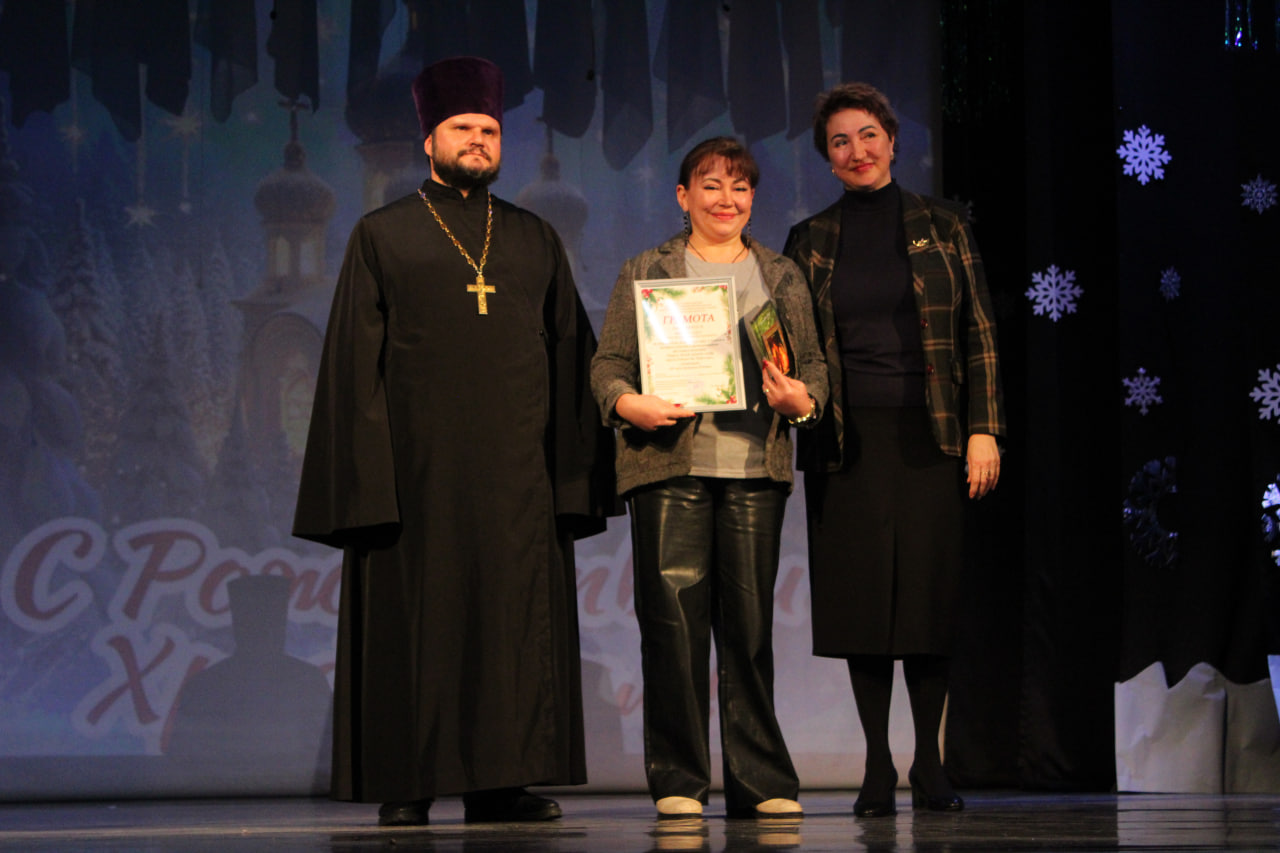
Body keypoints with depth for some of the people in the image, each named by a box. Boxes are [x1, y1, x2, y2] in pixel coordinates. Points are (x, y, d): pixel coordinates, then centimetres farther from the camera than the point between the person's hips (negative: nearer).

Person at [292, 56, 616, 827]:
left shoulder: (536, 240, 15)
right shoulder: (383, 236, 7)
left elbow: (573, 353, 12)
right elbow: (355, 359, 1)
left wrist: (578, 467, 2)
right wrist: (368, 471, -9)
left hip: (516, 468, 3)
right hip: (419, 465, -3)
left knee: (515, 616, 0)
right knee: (416, 617, -2)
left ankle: (500, 783, 5)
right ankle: (407, 786, 3)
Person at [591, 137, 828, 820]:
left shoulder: (781, 276, 18)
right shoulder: (646, 271, 12)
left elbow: (814, 364, 13)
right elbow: (608, 363, 6)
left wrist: (801, 399, -8)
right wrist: (629, 403, -14)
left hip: (756, 466, 2)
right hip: (669, 465, -2)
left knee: (751, 623, 0)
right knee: (673, 620, -6)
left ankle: (760, 782, 7)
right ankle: (679, 780, 1)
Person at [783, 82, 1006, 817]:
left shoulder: (942, 229, 7)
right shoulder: (810, 242, 10)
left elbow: (980, 334, 4)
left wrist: (983, 430, -3)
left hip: (928, 435, -1)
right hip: (847, 440, 1)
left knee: (930, 592, -2)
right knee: (863, 598, -1)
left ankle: (929, 763, 7)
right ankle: (877, 766, 5)